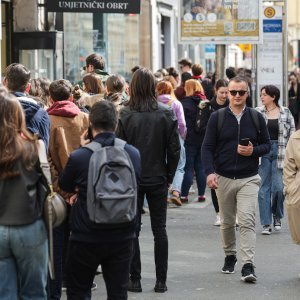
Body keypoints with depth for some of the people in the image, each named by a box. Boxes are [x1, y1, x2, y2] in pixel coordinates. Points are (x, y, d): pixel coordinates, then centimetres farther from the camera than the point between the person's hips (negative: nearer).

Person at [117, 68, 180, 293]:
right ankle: (161, 281, 11)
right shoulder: (166, 114, -5)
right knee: (160, 230, 9)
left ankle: (135, 280, 7)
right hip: (158, 179, 2)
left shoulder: (125, 115, -10)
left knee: (132, 230, 7)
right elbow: (174, 149, -3)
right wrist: (169, 177, 8)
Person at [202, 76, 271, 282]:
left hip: (248, 179, -1)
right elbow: (208, 147, -1)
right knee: (227, 222, 12)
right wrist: (210, 172, -14)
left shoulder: (256, 118, 4)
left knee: (247, 221, -14)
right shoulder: (217, 117, 1)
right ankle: (230, 256, 34)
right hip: (223, 178, 1)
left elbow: (267, 144, 9)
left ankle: (248, 265, -17)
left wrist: (253, 151, -13)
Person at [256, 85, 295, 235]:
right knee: (264, 188, 0)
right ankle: (266, 224, 5)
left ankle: (277, 217, 21)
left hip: (279, 152, -1)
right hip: (262, 153, 1)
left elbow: (292, 133, 6)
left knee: (278, 187, -4)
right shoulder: (257, 113, 3)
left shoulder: (285, 113, 3)